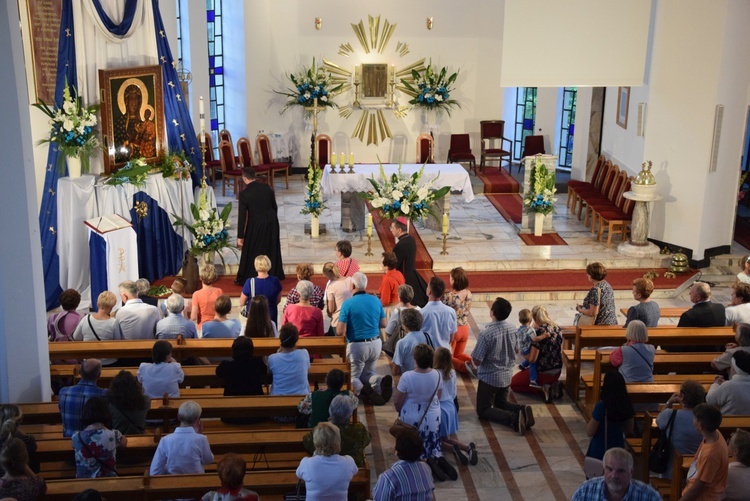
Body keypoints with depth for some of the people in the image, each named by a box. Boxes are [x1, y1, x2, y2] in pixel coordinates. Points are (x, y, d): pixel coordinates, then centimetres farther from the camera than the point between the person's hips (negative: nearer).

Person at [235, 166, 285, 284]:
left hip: (255, 225, -4)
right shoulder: (266, 187, -3)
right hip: (272, 221, 4)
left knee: (251, 252, 10)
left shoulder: (244, 194, -15)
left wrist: (240, 237, -9)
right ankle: (274, 275, 32)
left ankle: (245, 279, 21)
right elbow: (275, 207, 6)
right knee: (271, 249, 19)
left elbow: (242, 216, -14)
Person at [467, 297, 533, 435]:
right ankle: (522, 410, -5)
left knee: (483, 410, 7)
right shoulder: (512, 328, -6)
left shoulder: (487, 333, -27)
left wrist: (472, 363, 1)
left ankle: (512, 418, -18)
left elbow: (476, 361, -21)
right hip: (507, 375, 6)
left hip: (489, 377, -6)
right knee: (501, 403, 26)